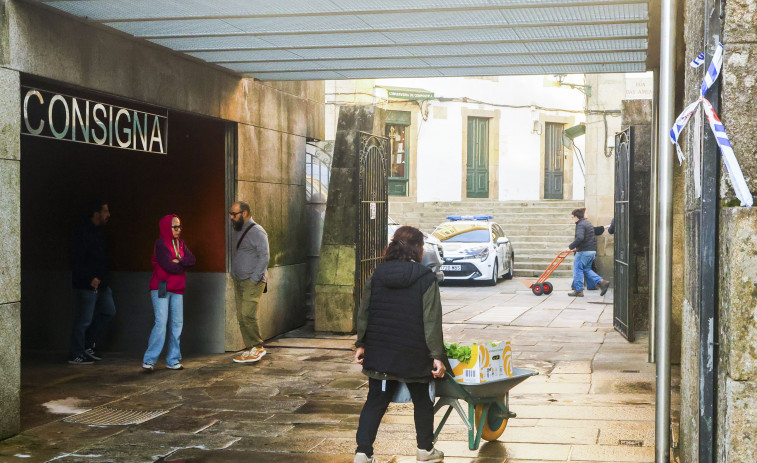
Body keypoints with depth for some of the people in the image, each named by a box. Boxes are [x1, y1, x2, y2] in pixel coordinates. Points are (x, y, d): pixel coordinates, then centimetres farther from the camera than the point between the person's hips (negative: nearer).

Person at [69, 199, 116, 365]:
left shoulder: (98, 231, 13)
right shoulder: (82, 232, -17)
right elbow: (76, 261, -21)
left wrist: (104, 280, 18)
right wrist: (90, 278, -26)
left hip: (100, 283, 10)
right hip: (87, 284, -10)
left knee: (109, 311, 14)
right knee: (84, 319, -3)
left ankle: (87, 345, 23)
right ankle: (75, 355, 8)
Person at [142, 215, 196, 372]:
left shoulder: (181, 243, 15)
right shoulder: (161, 243, -7)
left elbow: (191, 260, 1)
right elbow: (168, 265, -17)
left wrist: (177, 261, -15)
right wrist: (183, 265, -1)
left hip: (177, 289, 7)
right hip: (161, 288, -7)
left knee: (177, 323, 3)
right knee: (161, 322, -13)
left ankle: (173, 360, 10)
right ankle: (149, 360, -7)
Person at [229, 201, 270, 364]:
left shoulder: (257, 232, -12)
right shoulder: (235, 229, 14)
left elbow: (264, 257, -15)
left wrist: (254, 279, -18)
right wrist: (233, 274, 14)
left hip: (253, 281, -8)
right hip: (238, 280, 8)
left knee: (248, 314, -15)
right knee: (241, 316, 6)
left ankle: (258, 347, -3)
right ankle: (250, 349, 11)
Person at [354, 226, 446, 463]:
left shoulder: (377, 275, 2)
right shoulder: (425, 278, -10)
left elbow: (364, 313, 5)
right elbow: (432, 321, -13)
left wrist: (361, 344, 13)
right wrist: (437, 355, -10)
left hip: (379, 352, 3)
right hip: (413, 355, -3)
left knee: (375, 401, 8)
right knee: (421, 400, 16)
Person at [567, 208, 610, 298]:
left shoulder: (580, 225, -12)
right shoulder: (589, 223, 20)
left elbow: (579, 238, -29)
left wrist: (571, 247, -19)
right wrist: (577, 248, 26)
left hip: (584, 252, -10)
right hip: (592, 251, 10)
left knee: (578, 269, 0)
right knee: (587, 269, 17)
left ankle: (578, 290, 2)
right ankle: (602, 282, 4)